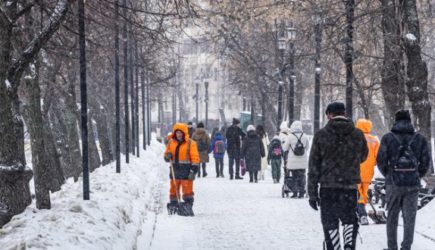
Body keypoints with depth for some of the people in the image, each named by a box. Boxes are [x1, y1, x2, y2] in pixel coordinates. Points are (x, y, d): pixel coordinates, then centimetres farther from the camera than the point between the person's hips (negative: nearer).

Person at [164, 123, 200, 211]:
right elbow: (166, 156, 19)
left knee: (187, 191, -5)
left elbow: (195, 158, -5)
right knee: (173, 191, 8)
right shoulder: (171, 142, 11)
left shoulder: (190, 143, -2)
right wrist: (167, 156, -6)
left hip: (186, 172, -5)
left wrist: (193, 171, -12)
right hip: (175, 171, 5)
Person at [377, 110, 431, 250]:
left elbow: (381, 160, -4)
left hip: (394, 183, 0)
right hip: (413, 184, 0)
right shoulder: (420, 139, 2)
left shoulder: (388, 138, -2)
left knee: (392, 217, 12)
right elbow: (426, 161, 2)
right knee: (409, 217, 6)